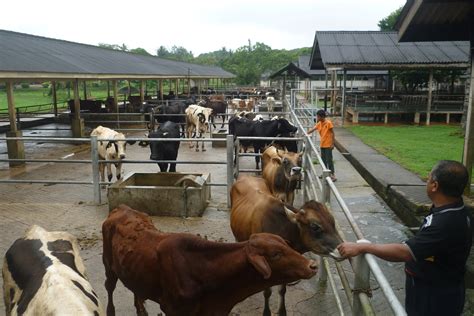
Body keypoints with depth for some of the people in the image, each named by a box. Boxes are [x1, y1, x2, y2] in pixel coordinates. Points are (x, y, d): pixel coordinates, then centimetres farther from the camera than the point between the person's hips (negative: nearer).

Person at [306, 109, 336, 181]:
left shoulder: (328, 123, -13)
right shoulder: (319, 123, 7)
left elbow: (332, 133, -11)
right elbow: (312, 129, 5)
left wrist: (332, 144, -13)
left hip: (328, 145, -7)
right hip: (322, 144, 7)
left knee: (329, 160, -7)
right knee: (323, 160, 14)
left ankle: (333, 175, -3)